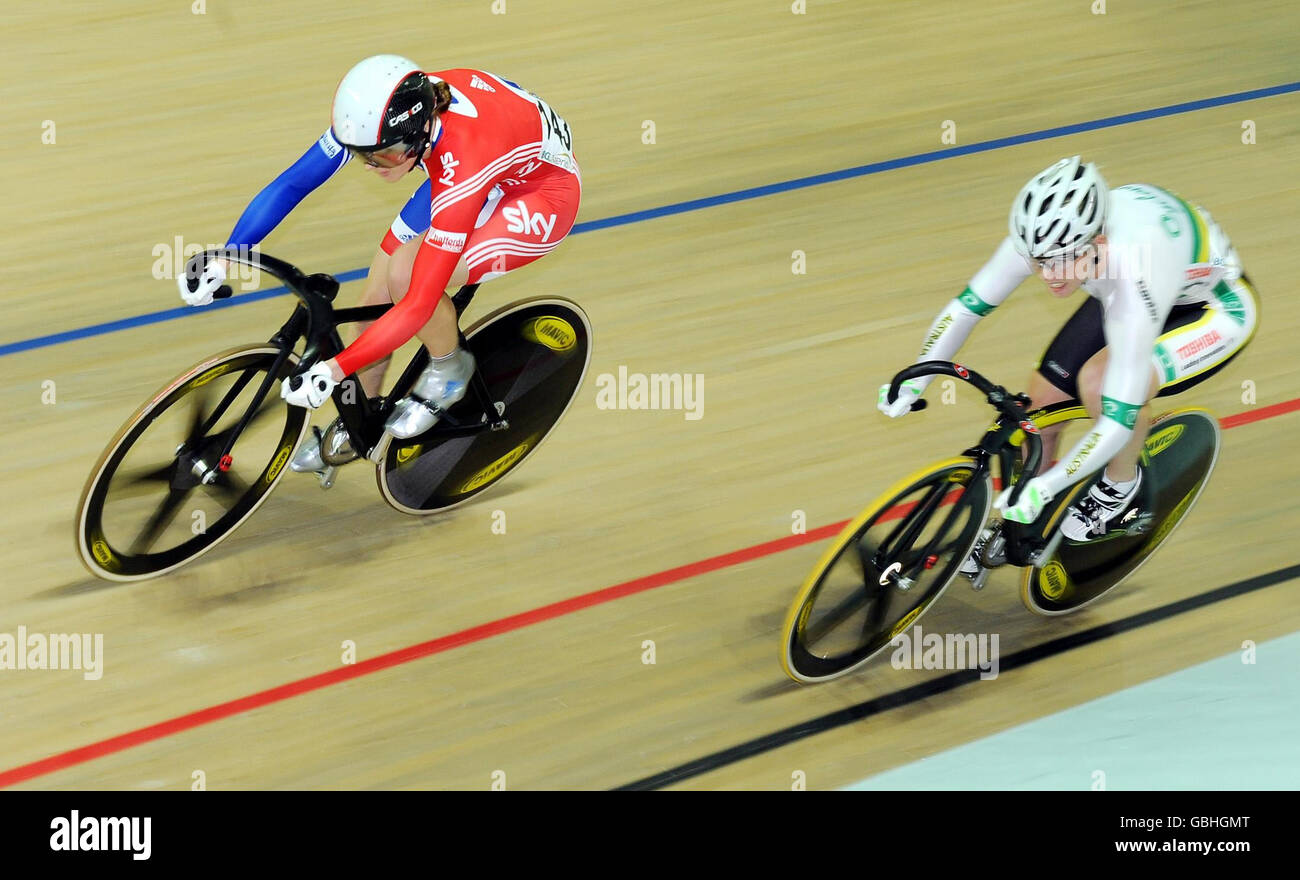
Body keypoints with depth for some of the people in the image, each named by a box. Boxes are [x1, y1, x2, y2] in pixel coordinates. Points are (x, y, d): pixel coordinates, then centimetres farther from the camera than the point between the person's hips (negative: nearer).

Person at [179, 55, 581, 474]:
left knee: (406, 278, -27)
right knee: (376, 297, 0)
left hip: (543, 192, -7)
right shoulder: (376, 114, -25)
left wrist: (334, 370, -40)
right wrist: (224, 258, -22)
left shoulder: (460, 166, -41)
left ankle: (449, 368, 3)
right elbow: (293, 181, -14)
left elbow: (419, 303, -38)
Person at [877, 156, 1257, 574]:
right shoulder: (1045, 236, -29)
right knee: (1043, 398, -1)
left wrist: (1044, 487, -40)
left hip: (1217, 308, -6)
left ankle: (1121, 483, -1)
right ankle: (1020, 525, 26)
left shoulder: (1134, 283, -43)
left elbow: (1118, 422, -40)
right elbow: (968, 304, -13)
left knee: (1098, 380, -31)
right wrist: (914, 381, -18)